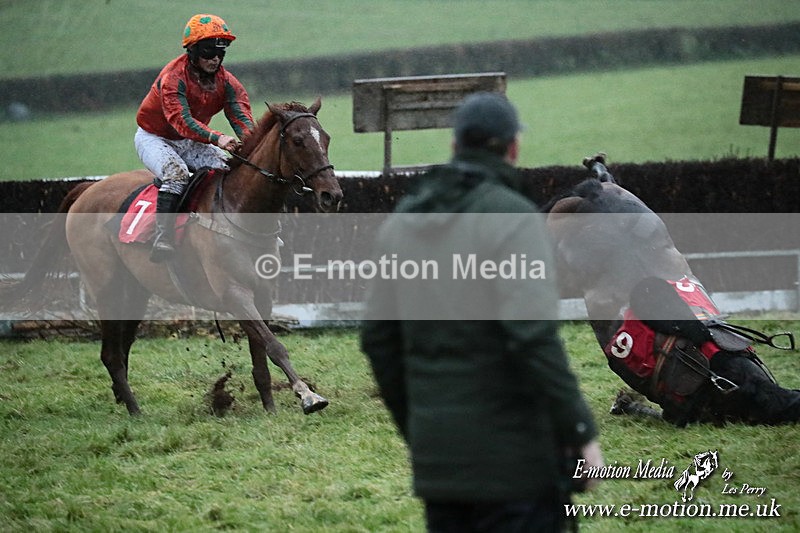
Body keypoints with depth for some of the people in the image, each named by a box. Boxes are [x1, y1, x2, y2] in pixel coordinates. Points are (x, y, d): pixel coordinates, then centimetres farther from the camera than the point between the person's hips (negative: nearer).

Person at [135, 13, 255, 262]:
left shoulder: (226, 82, -8)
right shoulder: (173, 77, -26)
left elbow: (241, 115, -21)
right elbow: (182, 120, -40)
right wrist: (217, 138, -55)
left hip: (191, 143, 6)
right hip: (154, 138, -6)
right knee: (177, 173, -35)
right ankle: (163, 237, -40)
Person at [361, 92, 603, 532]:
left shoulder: (400, 223, 11)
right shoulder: (512, 218, -11)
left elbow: (377, 339, 13)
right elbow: (533, 335, -20)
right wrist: (581, 433, -14)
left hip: (436, 453, 7)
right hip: (510, 454, -7)